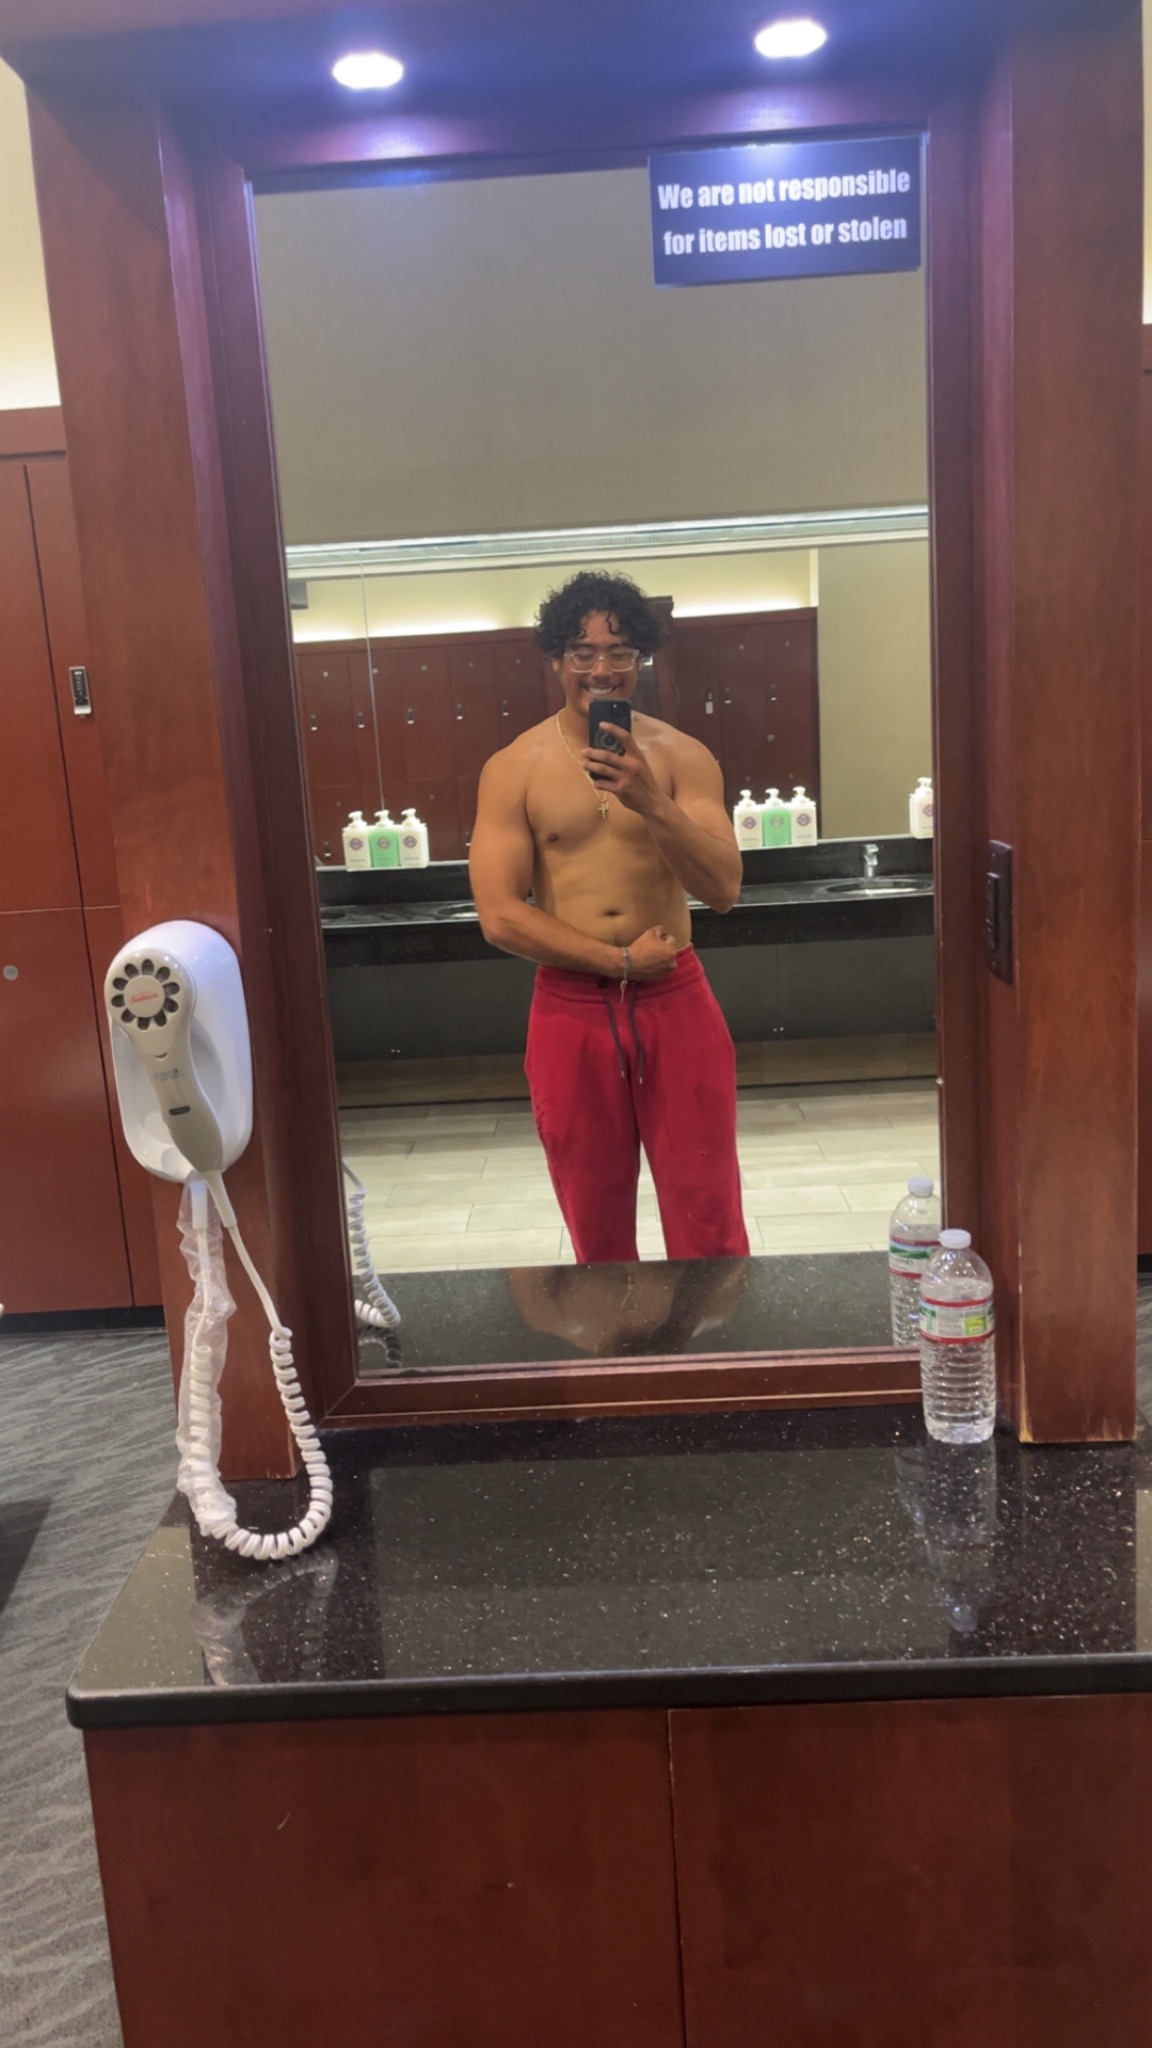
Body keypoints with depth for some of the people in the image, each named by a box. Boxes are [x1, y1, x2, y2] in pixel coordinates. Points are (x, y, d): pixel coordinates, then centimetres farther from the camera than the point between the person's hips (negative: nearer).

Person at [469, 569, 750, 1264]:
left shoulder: (682, 756, 0)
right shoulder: (515, 769, -2)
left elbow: (724, 888, -10)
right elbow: (500, 916, -8)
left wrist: (650, 801, -24)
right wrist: (619, 960, -10)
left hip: (675, 999, 0)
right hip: (571, 1009, 0)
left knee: (709, 1224, 4)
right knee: (598, 1231, 14)